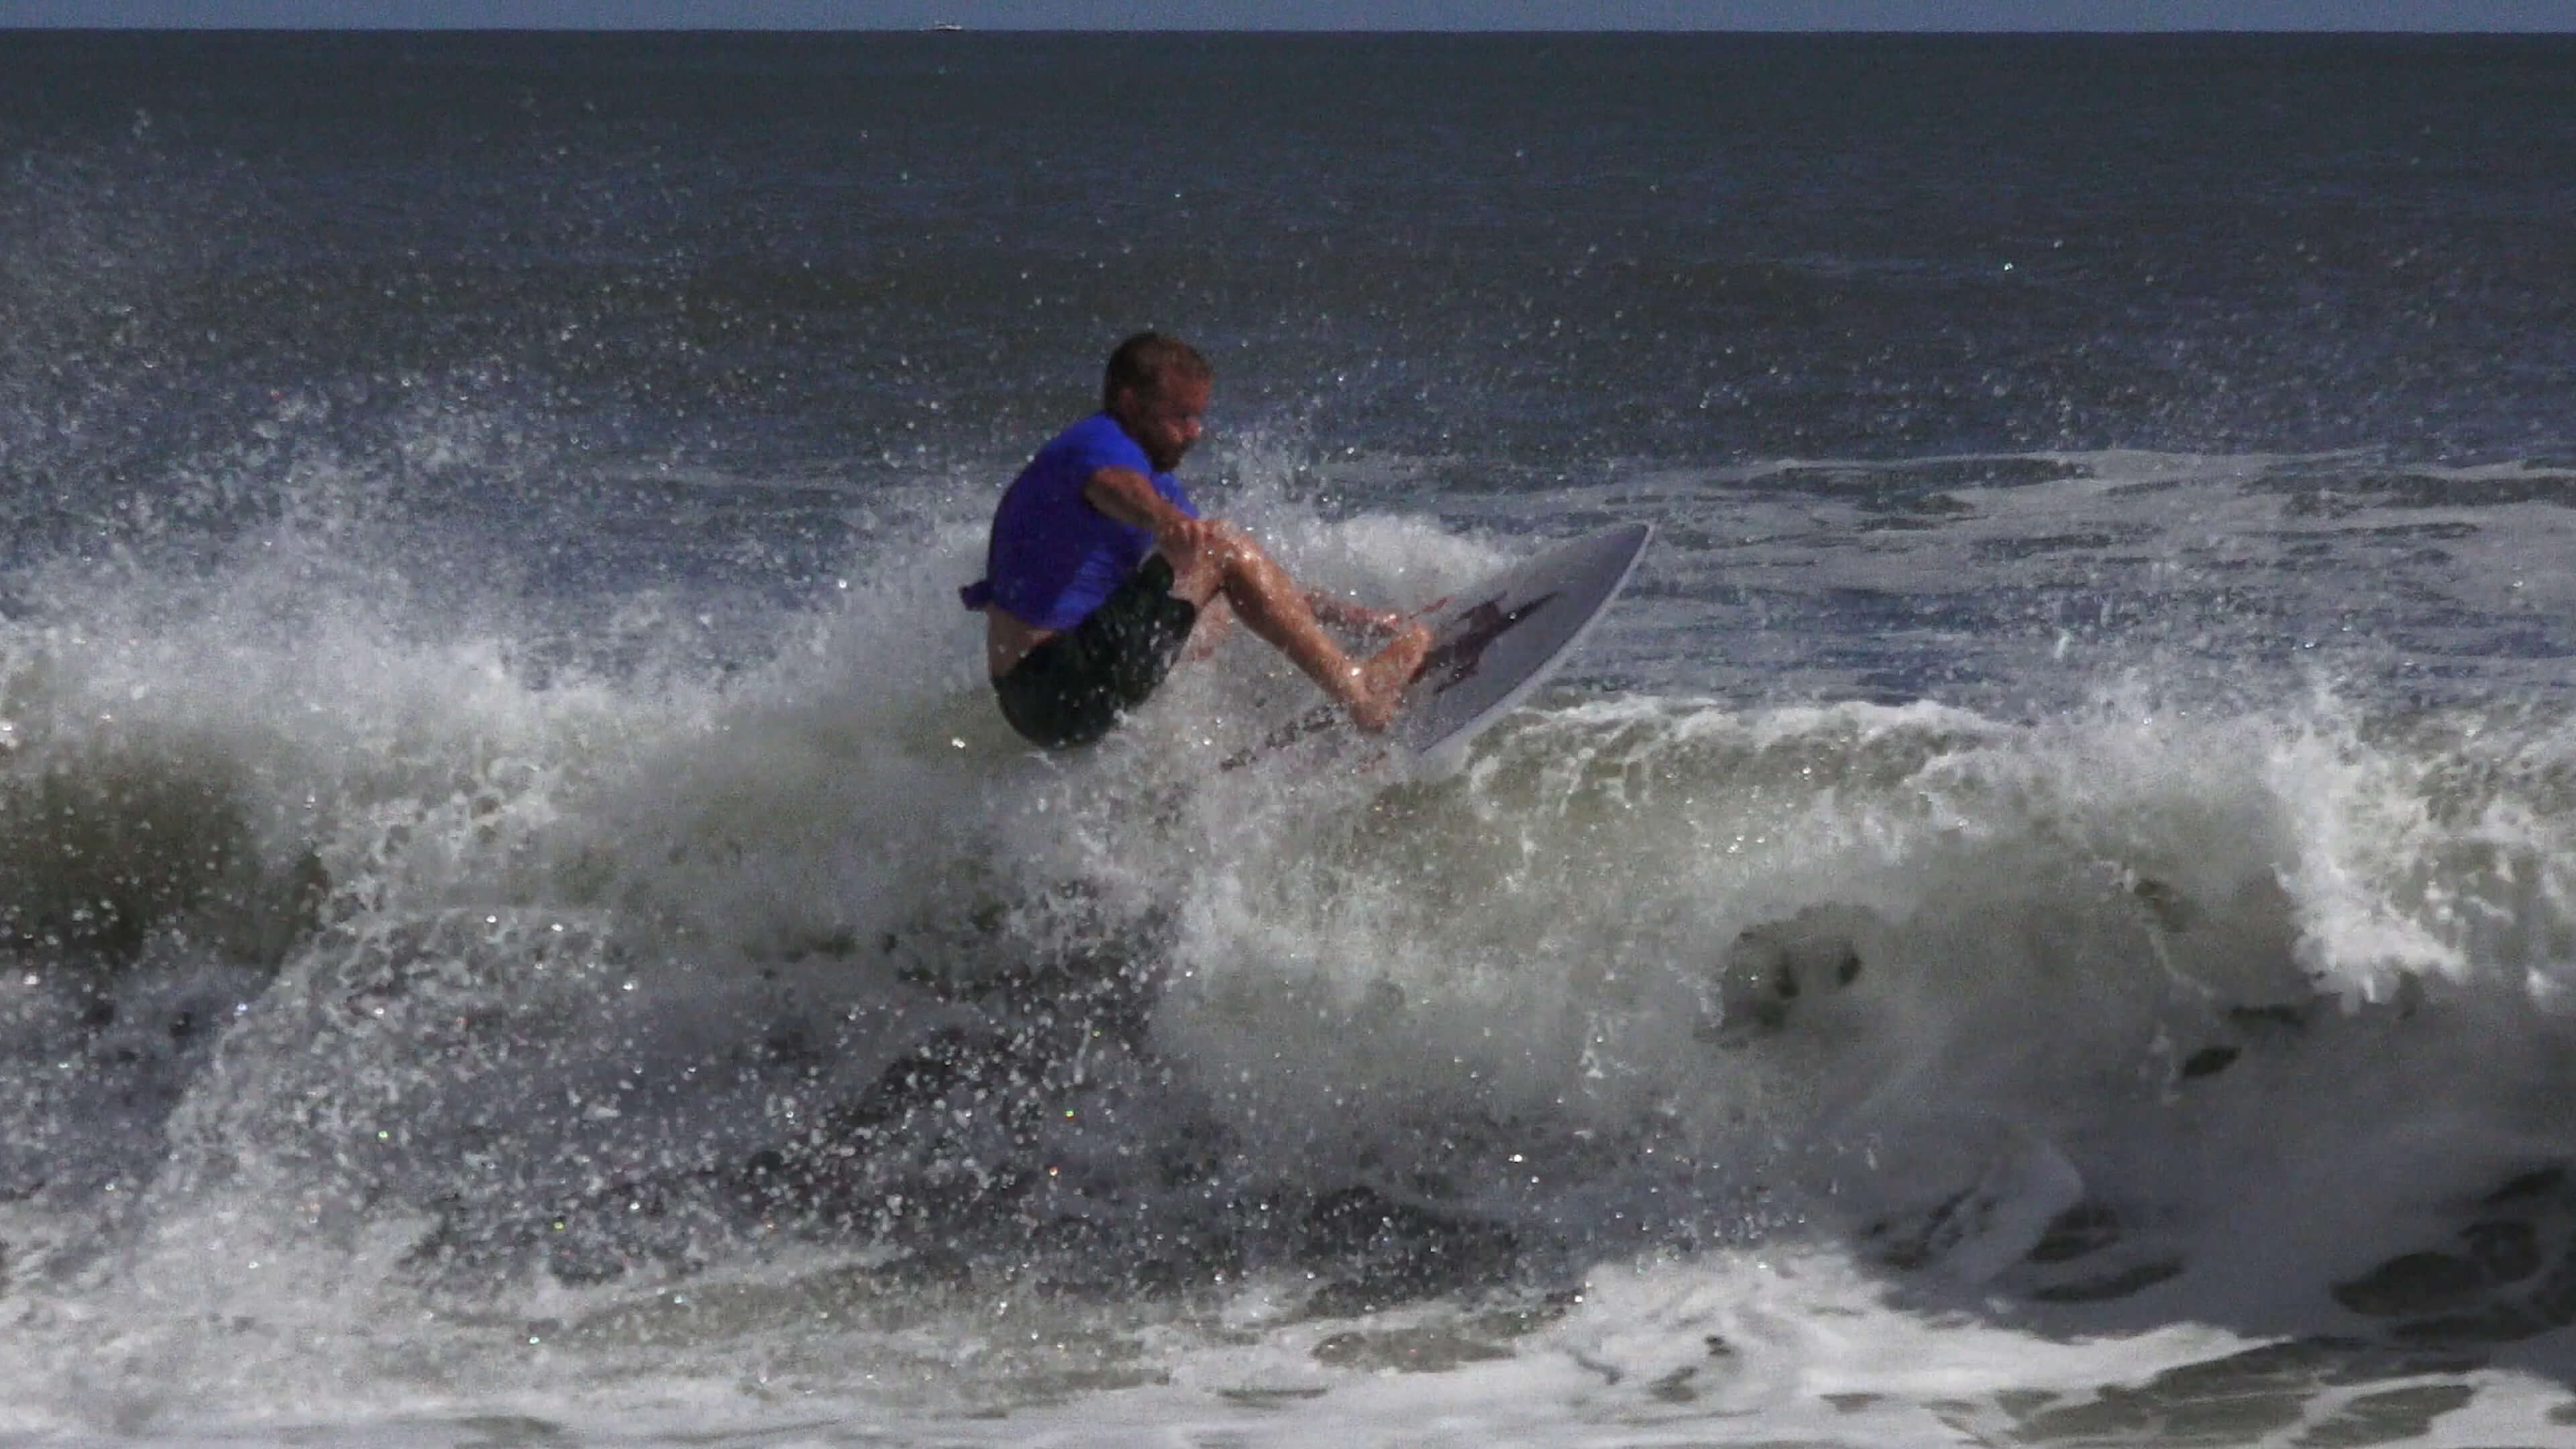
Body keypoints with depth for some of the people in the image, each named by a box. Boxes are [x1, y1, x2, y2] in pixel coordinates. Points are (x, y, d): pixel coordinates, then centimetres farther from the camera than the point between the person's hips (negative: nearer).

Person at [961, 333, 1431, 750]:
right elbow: (1116, 487, -37)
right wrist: (1163, 520, -60)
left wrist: (1359, 617, 20)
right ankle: (1359, 691, -17)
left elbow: (1257, 580, 26)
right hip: (1058, 693, -11)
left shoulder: (1156, 479, 21)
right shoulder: (1098, 444, -10)